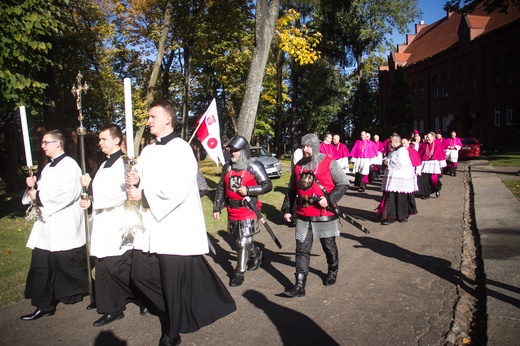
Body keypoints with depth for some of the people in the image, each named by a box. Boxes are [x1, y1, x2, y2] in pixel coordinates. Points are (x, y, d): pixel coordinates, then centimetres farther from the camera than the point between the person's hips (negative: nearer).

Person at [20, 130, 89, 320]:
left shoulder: (69, 165, -12)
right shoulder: (48, 167, 16)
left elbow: (65, 193, -22)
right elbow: (45, 191, 21)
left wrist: (39, 196, -14)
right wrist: (34, 185, 1)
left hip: (65, 225, -8)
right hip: (46, 223, 9)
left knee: (71, 265, 4)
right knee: (41, 266, 7)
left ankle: (94, 295, 25)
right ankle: (44, 306, 17)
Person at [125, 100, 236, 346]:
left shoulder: (181, 150, -11)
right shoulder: (148, 151, 15)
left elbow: (175, 190, -20)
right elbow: (140, 178, 16)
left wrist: (143, 193, -13)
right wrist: (134, 180, -6)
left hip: (175, 229, -8)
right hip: (150, 227, 8)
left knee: (174, 283, 0)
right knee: (141, 275, 11)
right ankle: (172, 314, 34)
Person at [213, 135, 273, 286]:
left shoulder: (254, 167, -10)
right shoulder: (227, 167, 7)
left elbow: (268, 185, -10)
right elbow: (221, 189, 13)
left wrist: (248, 190, -20)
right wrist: (217, 208, 12)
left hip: (248, 210, -6)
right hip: (232, 211, 6)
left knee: (243, 242, -5)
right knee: (241, 239, 20)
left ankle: (240, 273, 6)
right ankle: (256, 255, 46)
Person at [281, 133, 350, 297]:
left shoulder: (329, 163, -8)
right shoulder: (299, 166, 8)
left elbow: (343, 183, -9)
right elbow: (292, 190, 15)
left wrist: (329, 199, -20)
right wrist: (287, 209, 10)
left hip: (324, 215, -3)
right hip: (303, 216, 4)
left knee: (329, 246, 15)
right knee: (302, 250, 2)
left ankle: (333, 271, 43)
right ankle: (299, 286, 6)